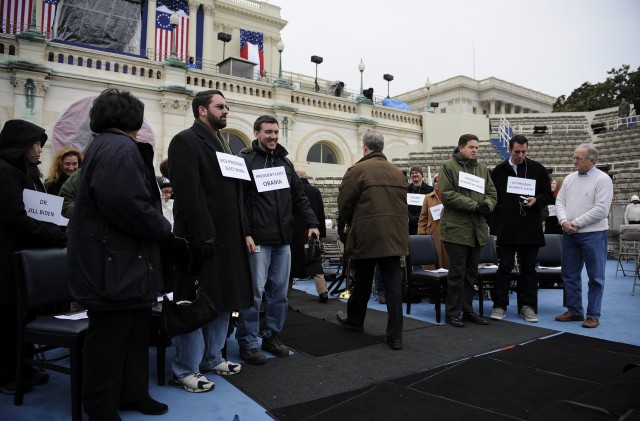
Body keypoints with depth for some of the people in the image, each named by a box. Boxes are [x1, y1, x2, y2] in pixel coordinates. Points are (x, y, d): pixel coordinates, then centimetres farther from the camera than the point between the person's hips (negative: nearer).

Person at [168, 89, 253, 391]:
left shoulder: (222, 143, 19)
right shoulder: (186, 141, -8)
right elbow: (189, 193, -18)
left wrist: (240, 230, 11)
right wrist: (204, 235, -23)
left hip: (228, 235, 9)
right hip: (204, 237, -9)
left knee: (223, 300, 16)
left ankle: (211, 359, 31)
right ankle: (184, 371, 15)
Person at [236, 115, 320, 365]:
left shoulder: (285, 162, 16)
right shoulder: (244, 160, -3)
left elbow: (299, 197, 16)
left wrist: (311, 223, 5)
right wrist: (244, 233, -18)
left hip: (283, 239, 6)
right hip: (258, 239, -6)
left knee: (279, 290, 11)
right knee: (254, 291, -2)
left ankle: (272, 335, 25)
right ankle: (248, 342, 11)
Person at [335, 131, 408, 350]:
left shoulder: (357, 170, -7)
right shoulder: (397, 172, 10)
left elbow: (344, 204, -5)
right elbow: (402, 204, 13)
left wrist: (353, 224, 14)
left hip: (366, 236, -4)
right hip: (394, 236, 4)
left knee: (362, 281, 14)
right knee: (393, 284, 4)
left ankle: (354, 319, 36)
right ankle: (394, 336, 4)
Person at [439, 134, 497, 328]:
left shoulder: (482, 168, 17)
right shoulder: (448, 166, -3)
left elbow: (492, 193, 14)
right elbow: (447, 194, -14)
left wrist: (487, 205, -9)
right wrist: (474, 205, -17)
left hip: (477, 228, 7)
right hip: (456, 228, -6)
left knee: (472, 272, 12)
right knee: (457, 272, -3)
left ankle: (467, 310, 23)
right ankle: (452, 313, 8)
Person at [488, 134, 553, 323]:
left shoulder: (538, 169, 6)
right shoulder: (499, 171, 5)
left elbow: (548, 194, 10)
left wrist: (536, 200, -11)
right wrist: (497, 222, -1)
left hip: (530, 228, 1)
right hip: (507, 228, -1)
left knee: (528, 268, 8)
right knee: (505, 267, 1)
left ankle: (527, 306, 18)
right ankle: (499, 305, 9)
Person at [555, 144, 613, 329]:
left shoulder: (602, 179, -8)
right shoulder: (570, 178, 10)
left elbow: (601, 209, -16)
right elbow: (560, 202, 8)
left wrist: (576, 223, -14)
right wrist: (564, 221, -9)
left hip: (592, 234, -6)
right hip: (569, 235, 6)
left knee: (595, 277, 3)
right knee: (569, 275, 12)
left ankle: (593, 315, 14)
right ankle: (574, 311, 24)